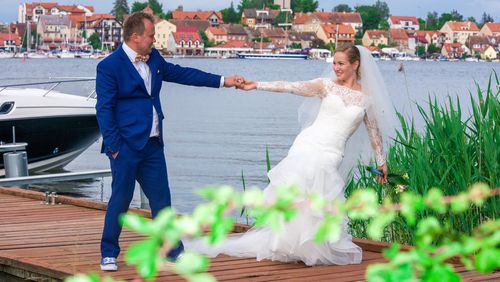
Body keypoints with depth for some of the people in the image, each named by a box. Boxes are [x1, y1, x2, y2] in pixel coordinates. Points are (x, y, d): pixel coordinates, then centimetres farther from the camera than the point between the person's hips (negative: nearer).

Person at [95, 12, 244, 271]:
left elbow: (181, 73, 21)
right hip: (126, 145, -7)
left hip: (152, 144, 7)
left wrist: (222, 81, 20)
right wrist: (113, 147, -15)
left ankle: (173, 251, 17)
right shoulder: (109, 66, -11)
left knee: (161, 198, 9)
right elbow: (104, 109, -11)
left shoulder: (153, 58, 11)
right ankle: (108, 254, 13)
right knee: (120, 199, -1)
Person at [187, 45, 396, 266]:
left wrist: (381, 161, 19)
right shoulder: (327, 85, 6)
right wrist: (257, 85, -11)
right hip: (307, 146, 0)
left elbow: (374, 132, 18)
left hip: (330, 156, 0)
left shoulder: (367, 98, 8)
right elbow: (291, 87, -2)